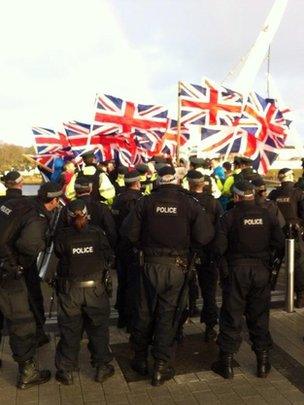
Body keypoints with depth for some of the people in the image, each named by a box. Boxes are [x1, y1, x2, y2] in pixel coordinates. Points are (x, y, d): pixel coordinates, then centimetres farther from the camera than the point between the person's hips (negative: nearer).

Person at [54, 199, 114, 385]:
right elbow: (108, 256, 0)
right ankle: (102, 366, 23)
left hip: (69, 290, 0)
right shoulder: (97, 233, -9)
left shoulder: (62, 235, -12)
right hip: (96, 288, 0)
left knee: (69, 329, 12)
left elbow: (58, 255, 2)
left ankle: (66, 371, 22)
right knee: (98, 327, 14)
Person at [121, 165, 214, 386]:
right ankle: (161, 366, 17)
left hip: (151, 263, 1)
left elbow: (129, 232, -8)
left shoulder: (146, 202, -8)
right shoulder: (190, 203, -9)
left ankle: (141, 359, 31)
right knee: (168, 315, 10)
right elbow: (205, 236, -13)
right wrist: (185, 242, 7)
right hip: (177, 266, -1)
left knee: (145, 312, 16)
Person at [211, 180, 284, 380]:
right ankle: (263, 363, 23)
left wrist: (223, 265, 4)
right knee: (260, 317, 14)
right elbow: (280, 244, -4)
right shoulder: (268, 216, -2)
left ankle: (227, 363, 16)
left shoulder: (230, 216, -11)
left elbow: (219, 247, -15)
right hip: (262, 271, 3)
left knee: (232, 317, 7)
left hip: (236, 271, -2)